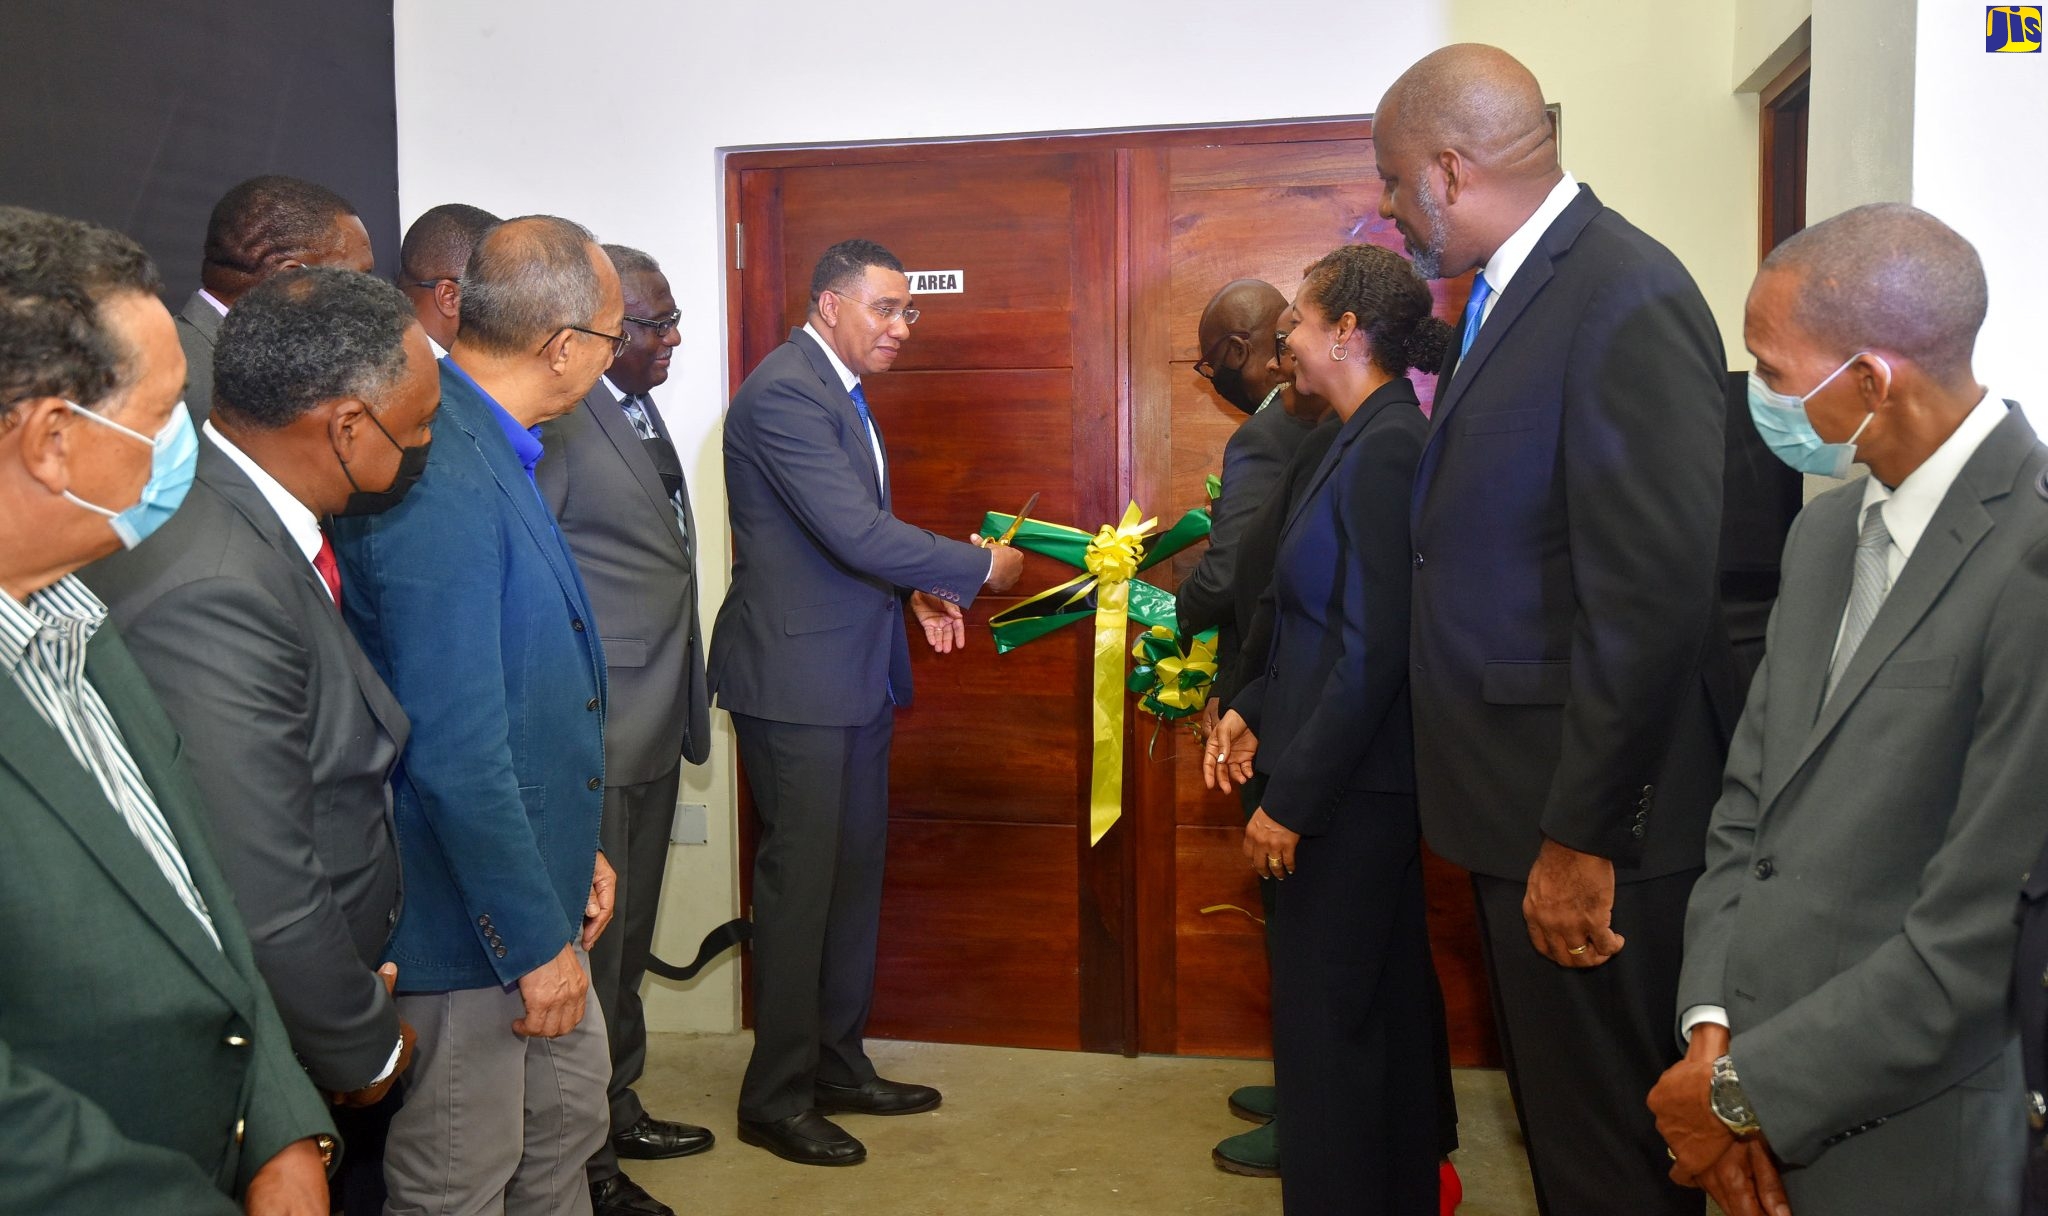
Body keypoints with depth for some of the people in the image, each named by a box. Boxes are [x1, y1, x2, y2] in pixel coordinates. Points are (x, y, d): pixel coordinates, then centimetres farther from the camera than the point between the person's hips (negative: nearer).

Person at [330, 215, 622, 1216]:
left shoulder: (484, 445, 4)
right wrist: (536, 941, -19)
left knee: (569, 1114, 25)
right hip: (464, 912, -9)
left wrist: (573, 849, 15)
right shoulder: (438, 477, -27)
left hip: (531, 877, 9)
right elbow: (454, 752, -28)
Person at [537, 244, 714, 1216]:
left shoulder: (639, 413, 13)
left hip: (656, 728, 9)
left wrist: (681, 709, 17)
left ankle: (618, 1108, 37)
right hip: (594, 734, -9)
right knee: (589, 942, 3)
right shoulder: (554, 420, -17)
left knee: (628, 935, 21)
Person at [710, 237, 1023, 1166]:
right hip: (797, 677, -10)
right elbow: (855, 531, -25)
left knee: (854, 870, 15)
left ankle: (837, 1064, 29)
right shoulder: (784, 391, -18)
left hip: (856, 672, 10)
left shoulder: (839, 389, 14)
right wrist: (979, 567, -16)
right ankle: (776, 1098, 14)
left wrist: (916, 591, 5)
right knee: (801, 878, 0)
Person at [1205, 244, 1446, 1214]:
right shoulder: (1372, 440, 10)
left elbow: (1373, 650, -22)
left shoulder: (1386, 448, -19)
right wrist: (1254, 709, 10)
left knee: (1322, 1017, 2)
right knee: (1382, 1005, 20)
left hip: (1351, 789, -10)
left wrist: (1293, 799, -19)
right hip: (1365, 782, 10)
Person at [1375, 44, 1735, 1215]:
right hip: (1525, 807, 9)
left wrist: (1580, 840, -20)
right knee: (1555, 1111, 23)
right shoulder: (1509, 290, 10)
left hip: (1591, 825, -9)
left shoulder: (1627, 298, -18)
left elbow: (1652, 599, -24)